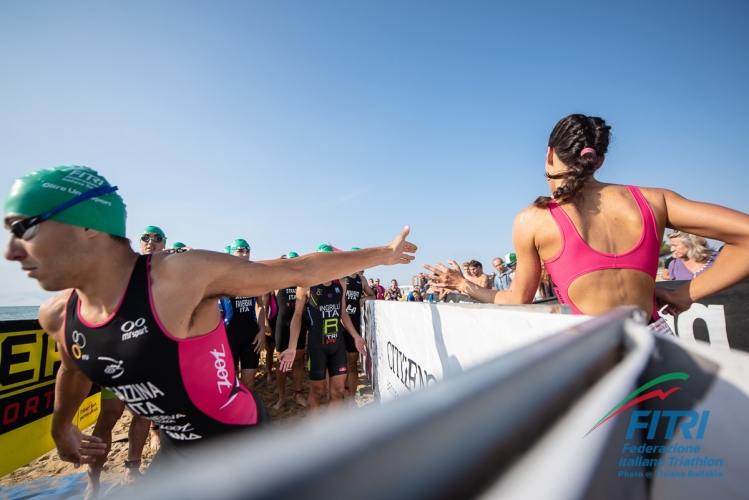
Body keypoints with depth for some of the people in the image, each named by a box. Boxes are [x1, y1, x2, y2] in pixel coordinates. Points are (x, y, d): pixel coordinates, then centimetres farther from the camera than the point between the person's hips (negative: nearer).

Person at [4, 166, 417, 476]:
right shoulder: (57, 316, -7)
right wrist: (61, 428, 35)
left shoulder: (183, 274, -30)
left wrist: (382, 254, -14)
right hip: (175, 449, 6)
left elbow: (297, 272, -23)